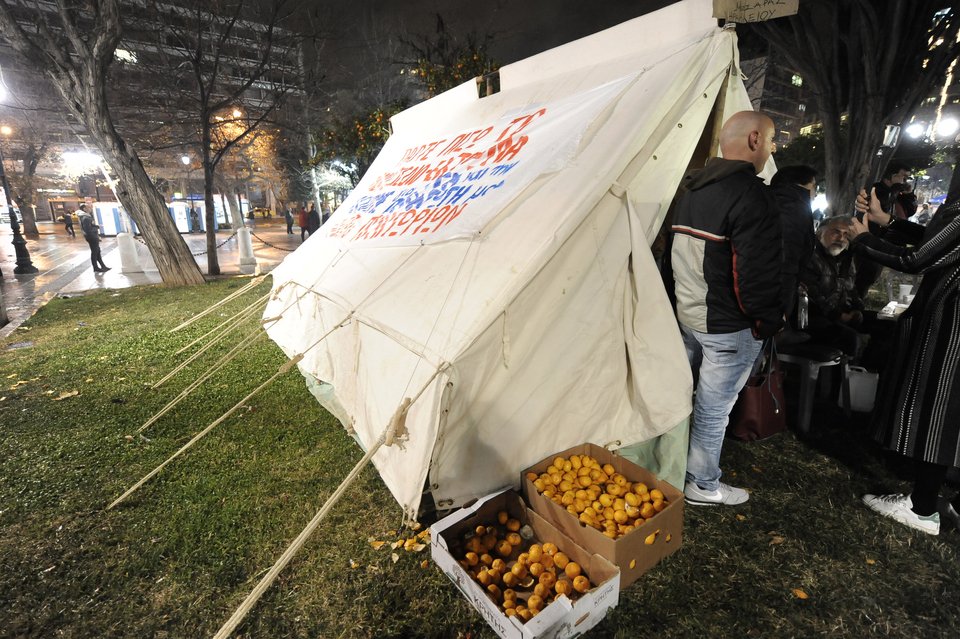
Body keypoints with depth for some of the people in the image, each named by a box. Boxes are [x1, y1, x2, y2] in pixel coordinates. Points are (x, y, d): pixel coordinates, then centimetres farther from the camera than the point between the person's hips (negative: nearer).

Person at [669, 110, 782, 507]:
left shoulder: (692, 188, 10)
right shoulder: (752, 195, -18)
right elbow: (757, 273, -23)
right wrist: (769, 323, -8)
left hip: (685, 316, 9)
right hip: (728, 326, -9)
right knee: (713, 409, 5)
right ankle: (703, 487, 22)